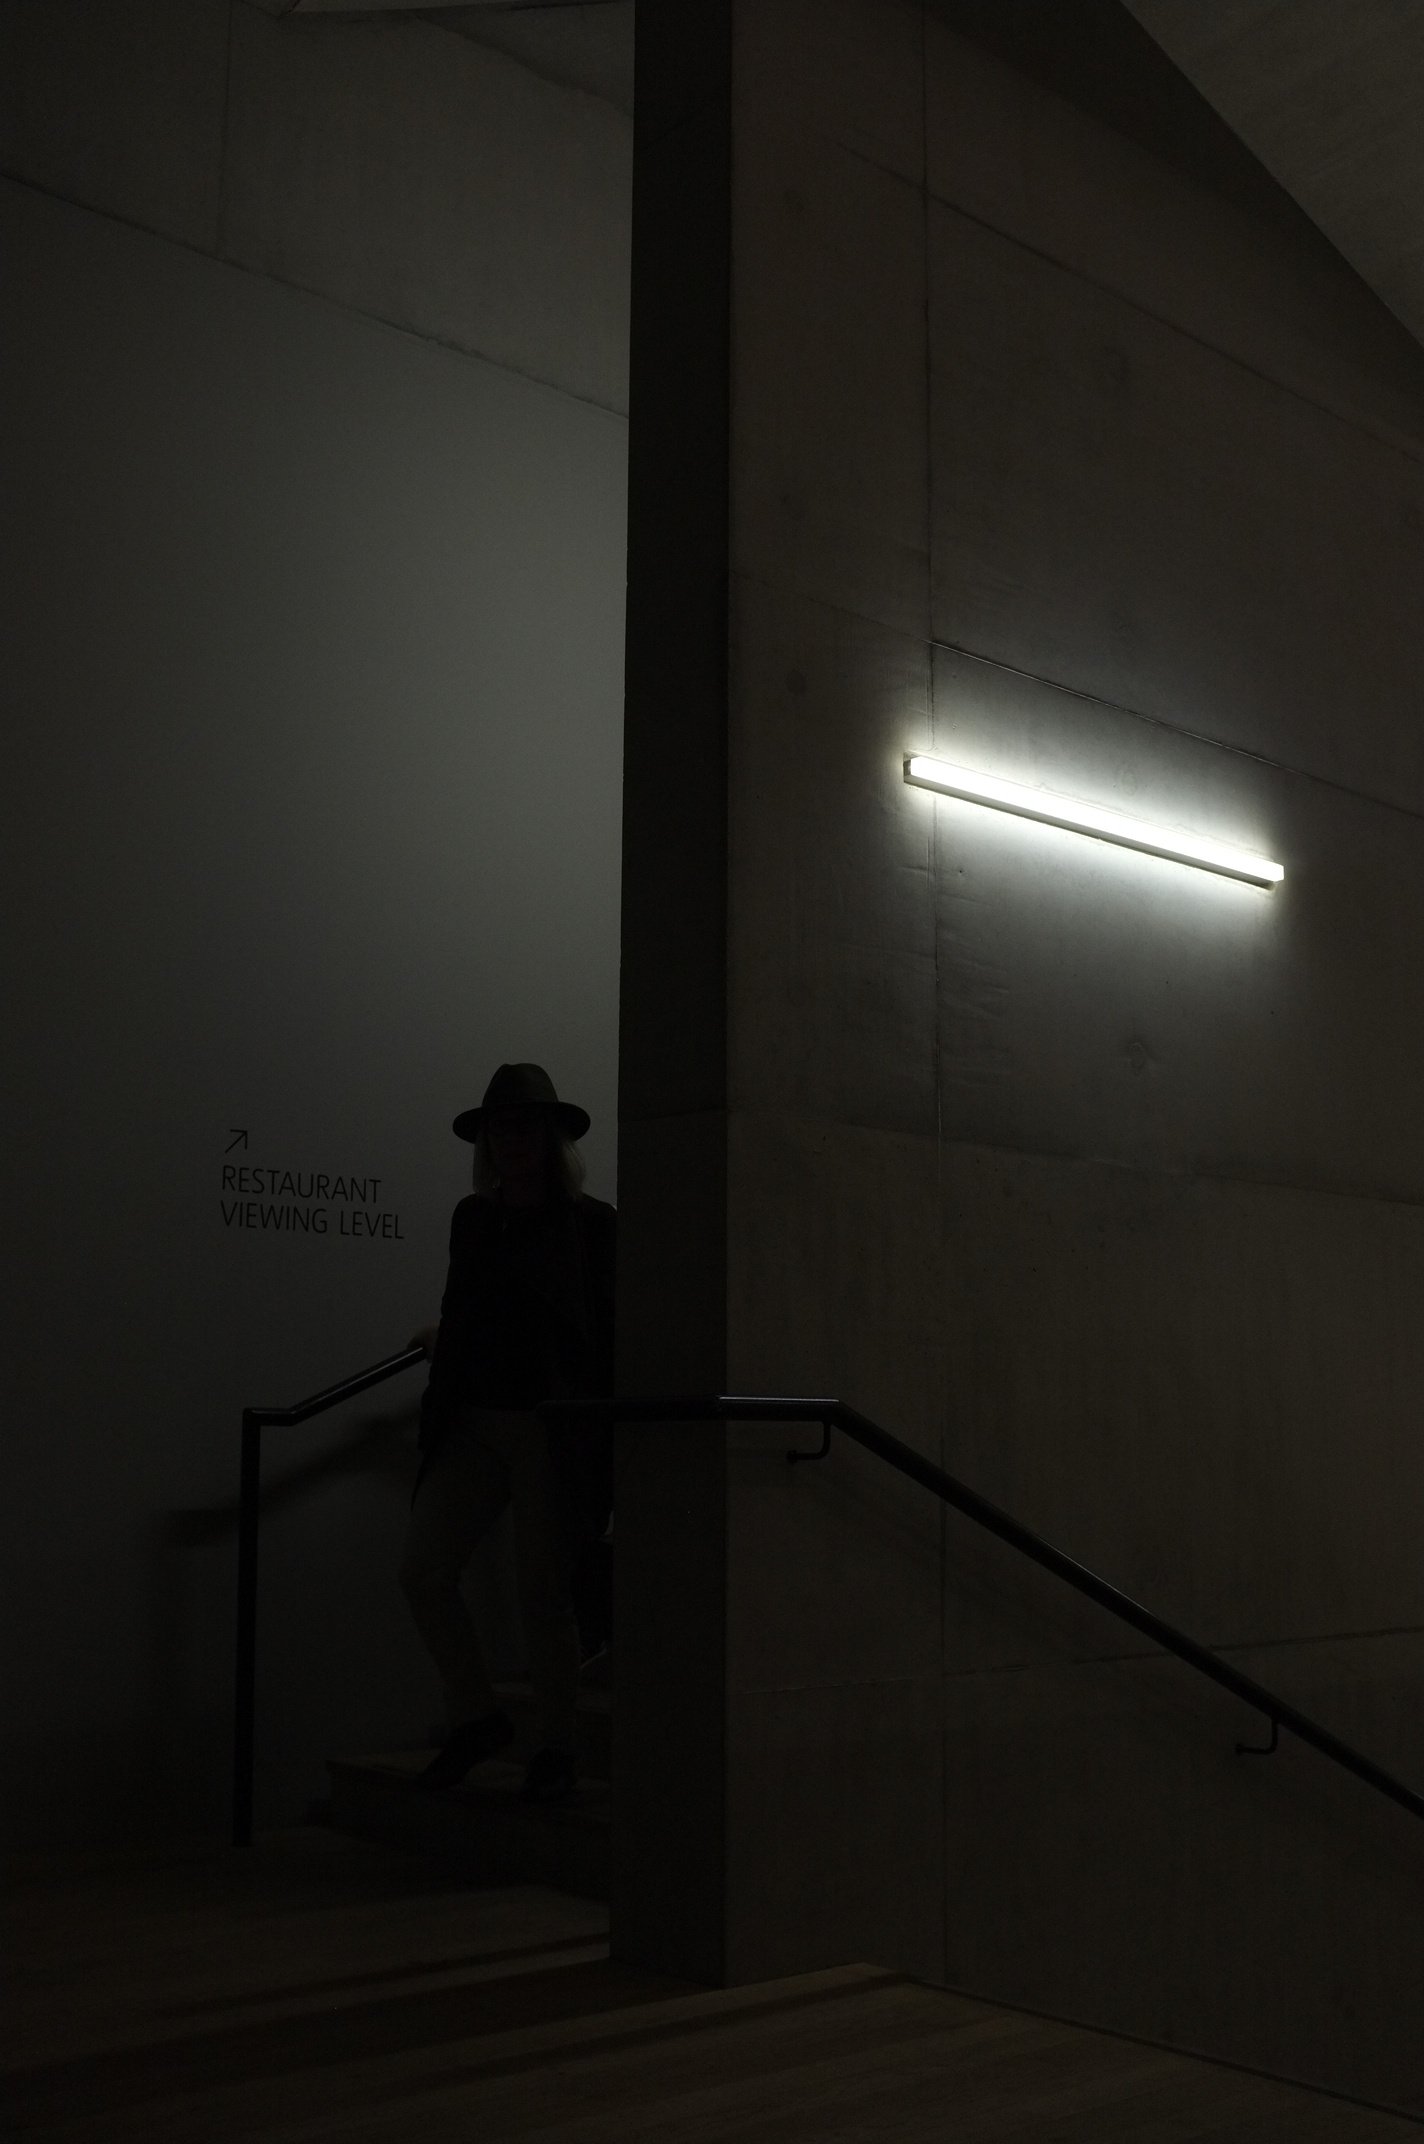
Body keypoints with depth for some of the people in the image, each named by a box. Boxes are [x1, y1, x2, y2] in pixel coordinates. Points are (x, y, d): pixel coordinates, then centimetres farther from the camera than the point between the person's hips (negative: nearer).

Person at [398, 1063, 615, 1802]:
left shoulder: (592, 1225, -4)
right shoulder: (472, 1219, 11)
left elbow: (615, 1333, -6)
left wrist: (605, 1434, -11)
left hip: (552, 1431, -5)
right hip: (474, 1422, 5)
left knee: (543, 1595, 1)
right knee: (422, 1567, -6)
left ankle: (555, 1750, 18)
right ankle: (476, 1718, 12)